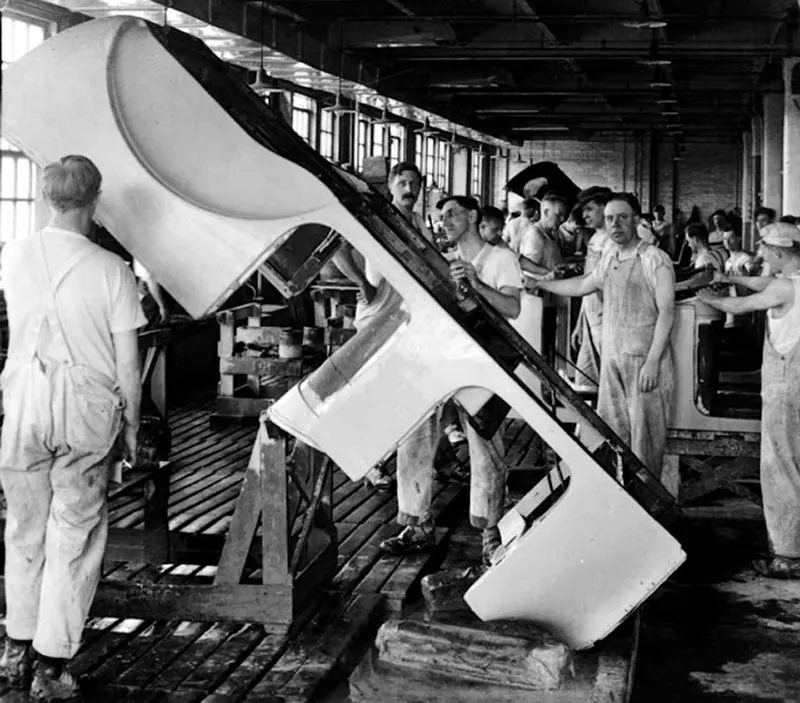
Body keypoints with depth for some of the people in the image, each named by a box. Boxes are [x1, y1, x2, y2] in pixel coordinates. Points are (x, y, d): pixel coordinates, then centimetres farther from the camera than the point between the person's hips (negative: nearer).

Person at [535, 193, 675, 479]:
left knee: (644, 431, -2)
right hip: (611, 357, 6)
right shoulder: (609, 257, 11)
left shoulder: (655, 259, -9)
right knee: (609, 429, 8)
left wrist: (652, 362, -18)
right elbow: (581, 286, 27)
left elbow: (666, 312, -12)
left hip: (645, 358, -6)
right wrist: (537, 283, 27)